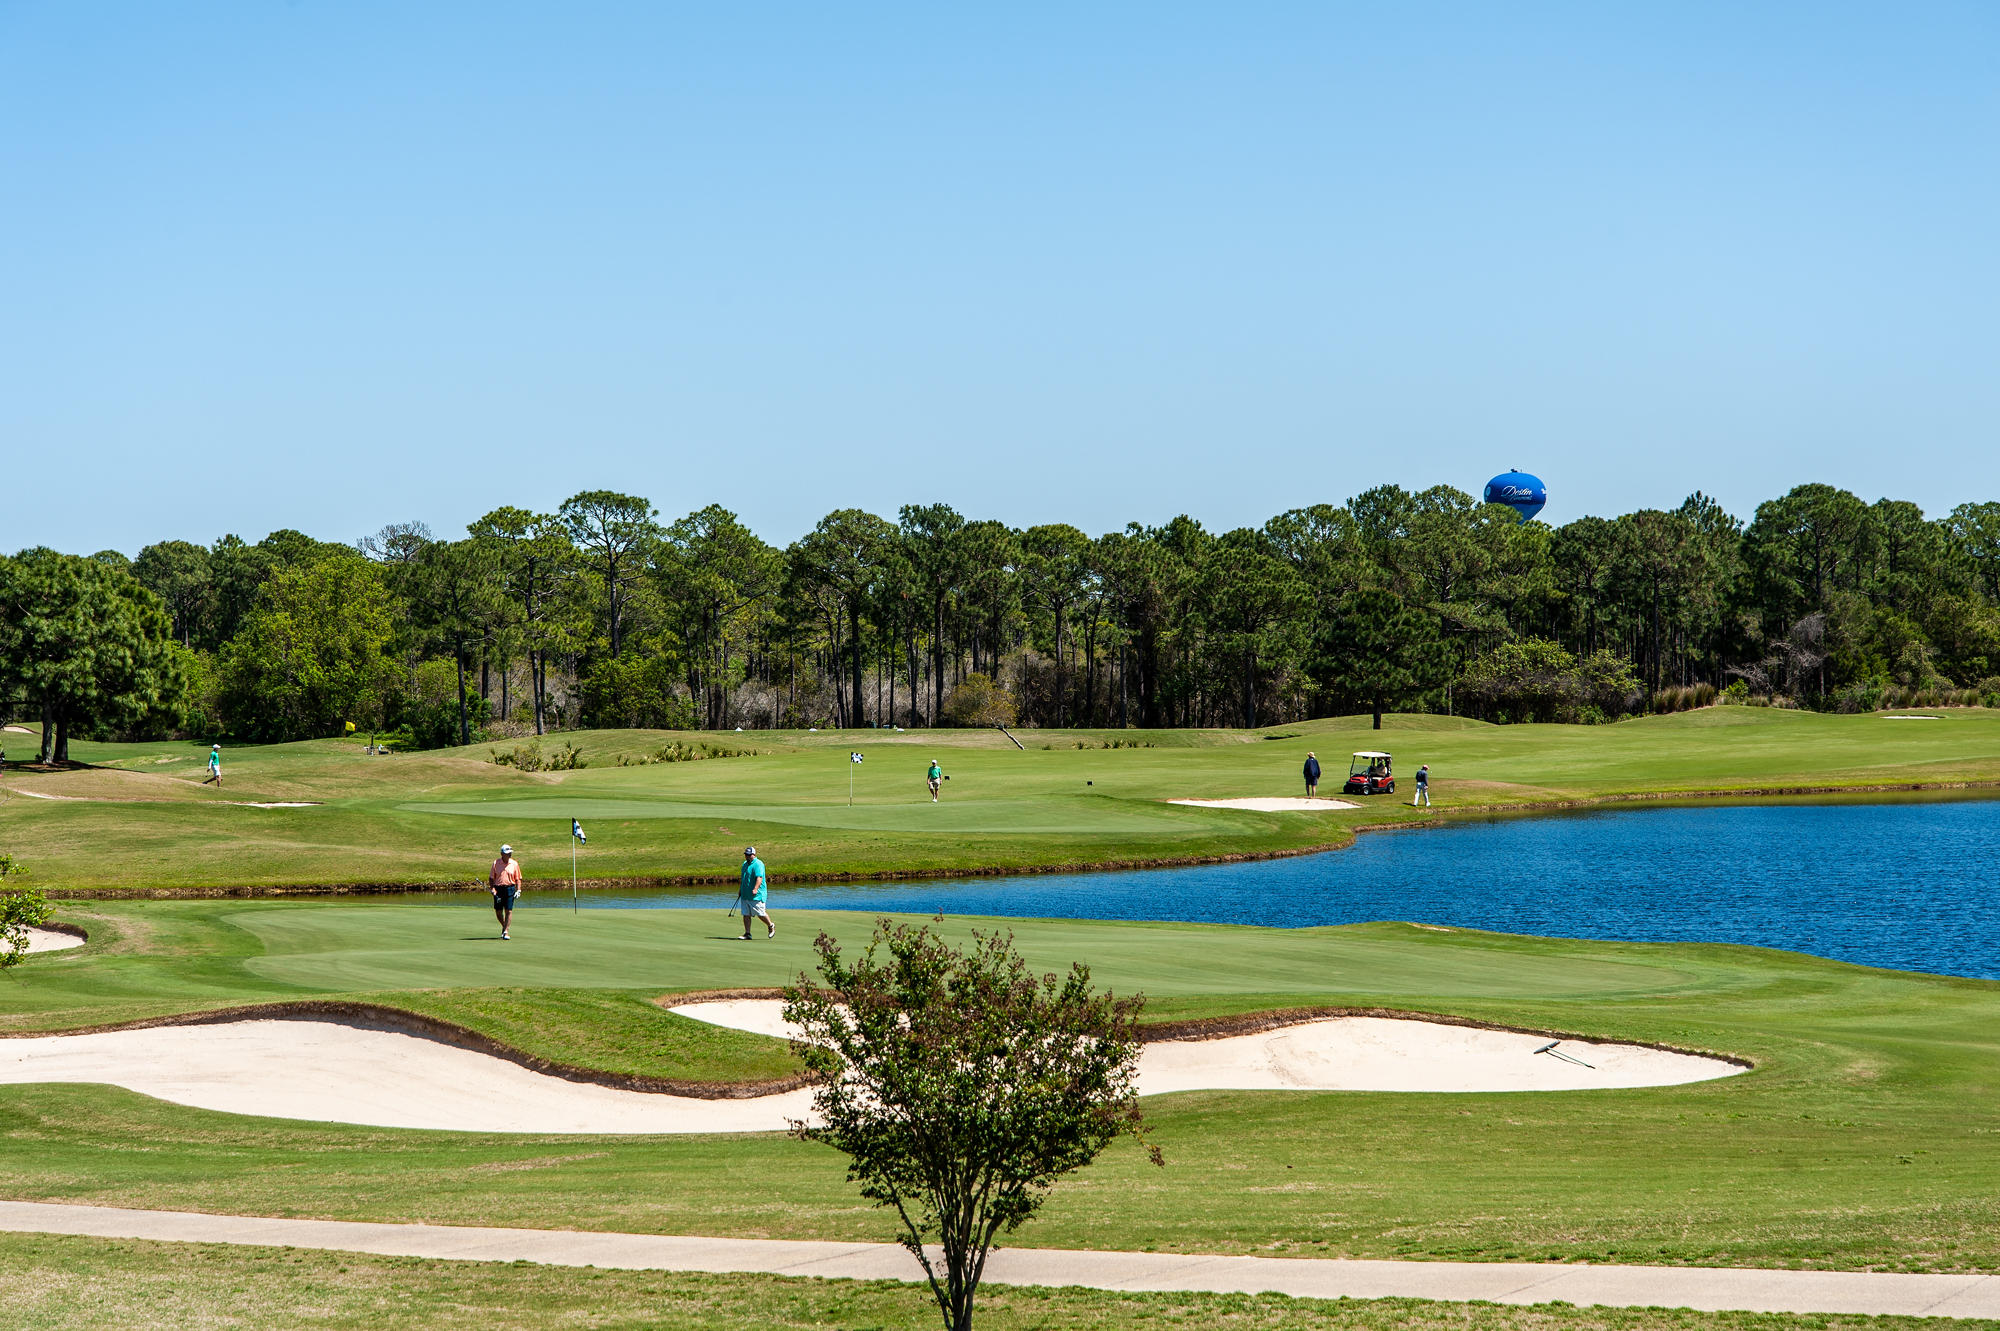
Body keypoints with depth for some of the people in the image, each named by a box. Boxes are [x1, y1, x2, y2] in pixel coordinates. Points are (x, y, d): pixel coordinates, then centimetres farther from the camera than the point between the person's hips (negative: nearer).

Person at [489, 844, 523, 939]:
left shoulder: (514, 864, 3)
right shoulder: (496, 863, 3)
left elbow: (518, 879, 6)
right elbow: (491, 878, 6)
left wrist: (518, 890, -4)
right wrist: (492, 888, -7)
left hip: (510, 889, -1)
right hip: (498, 889, 1)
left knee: (508, 911, -7)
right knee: (498, 911, 6)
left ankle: (506, 931, -4)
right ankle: (504, 926, 31)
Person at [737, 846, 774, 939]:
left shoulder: (758, 864, -12)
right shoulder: (745, 864, 16)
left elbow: (759, 878, -23)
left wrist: (755, 889, -35)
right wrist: (740, 889, 27)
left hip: (756, 896, -8)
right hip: (745, 895, 8)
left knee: (761, 914, -4)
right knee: (745, 914, 2)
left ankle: (771, 926, 21)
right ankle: (747, 934, 5)